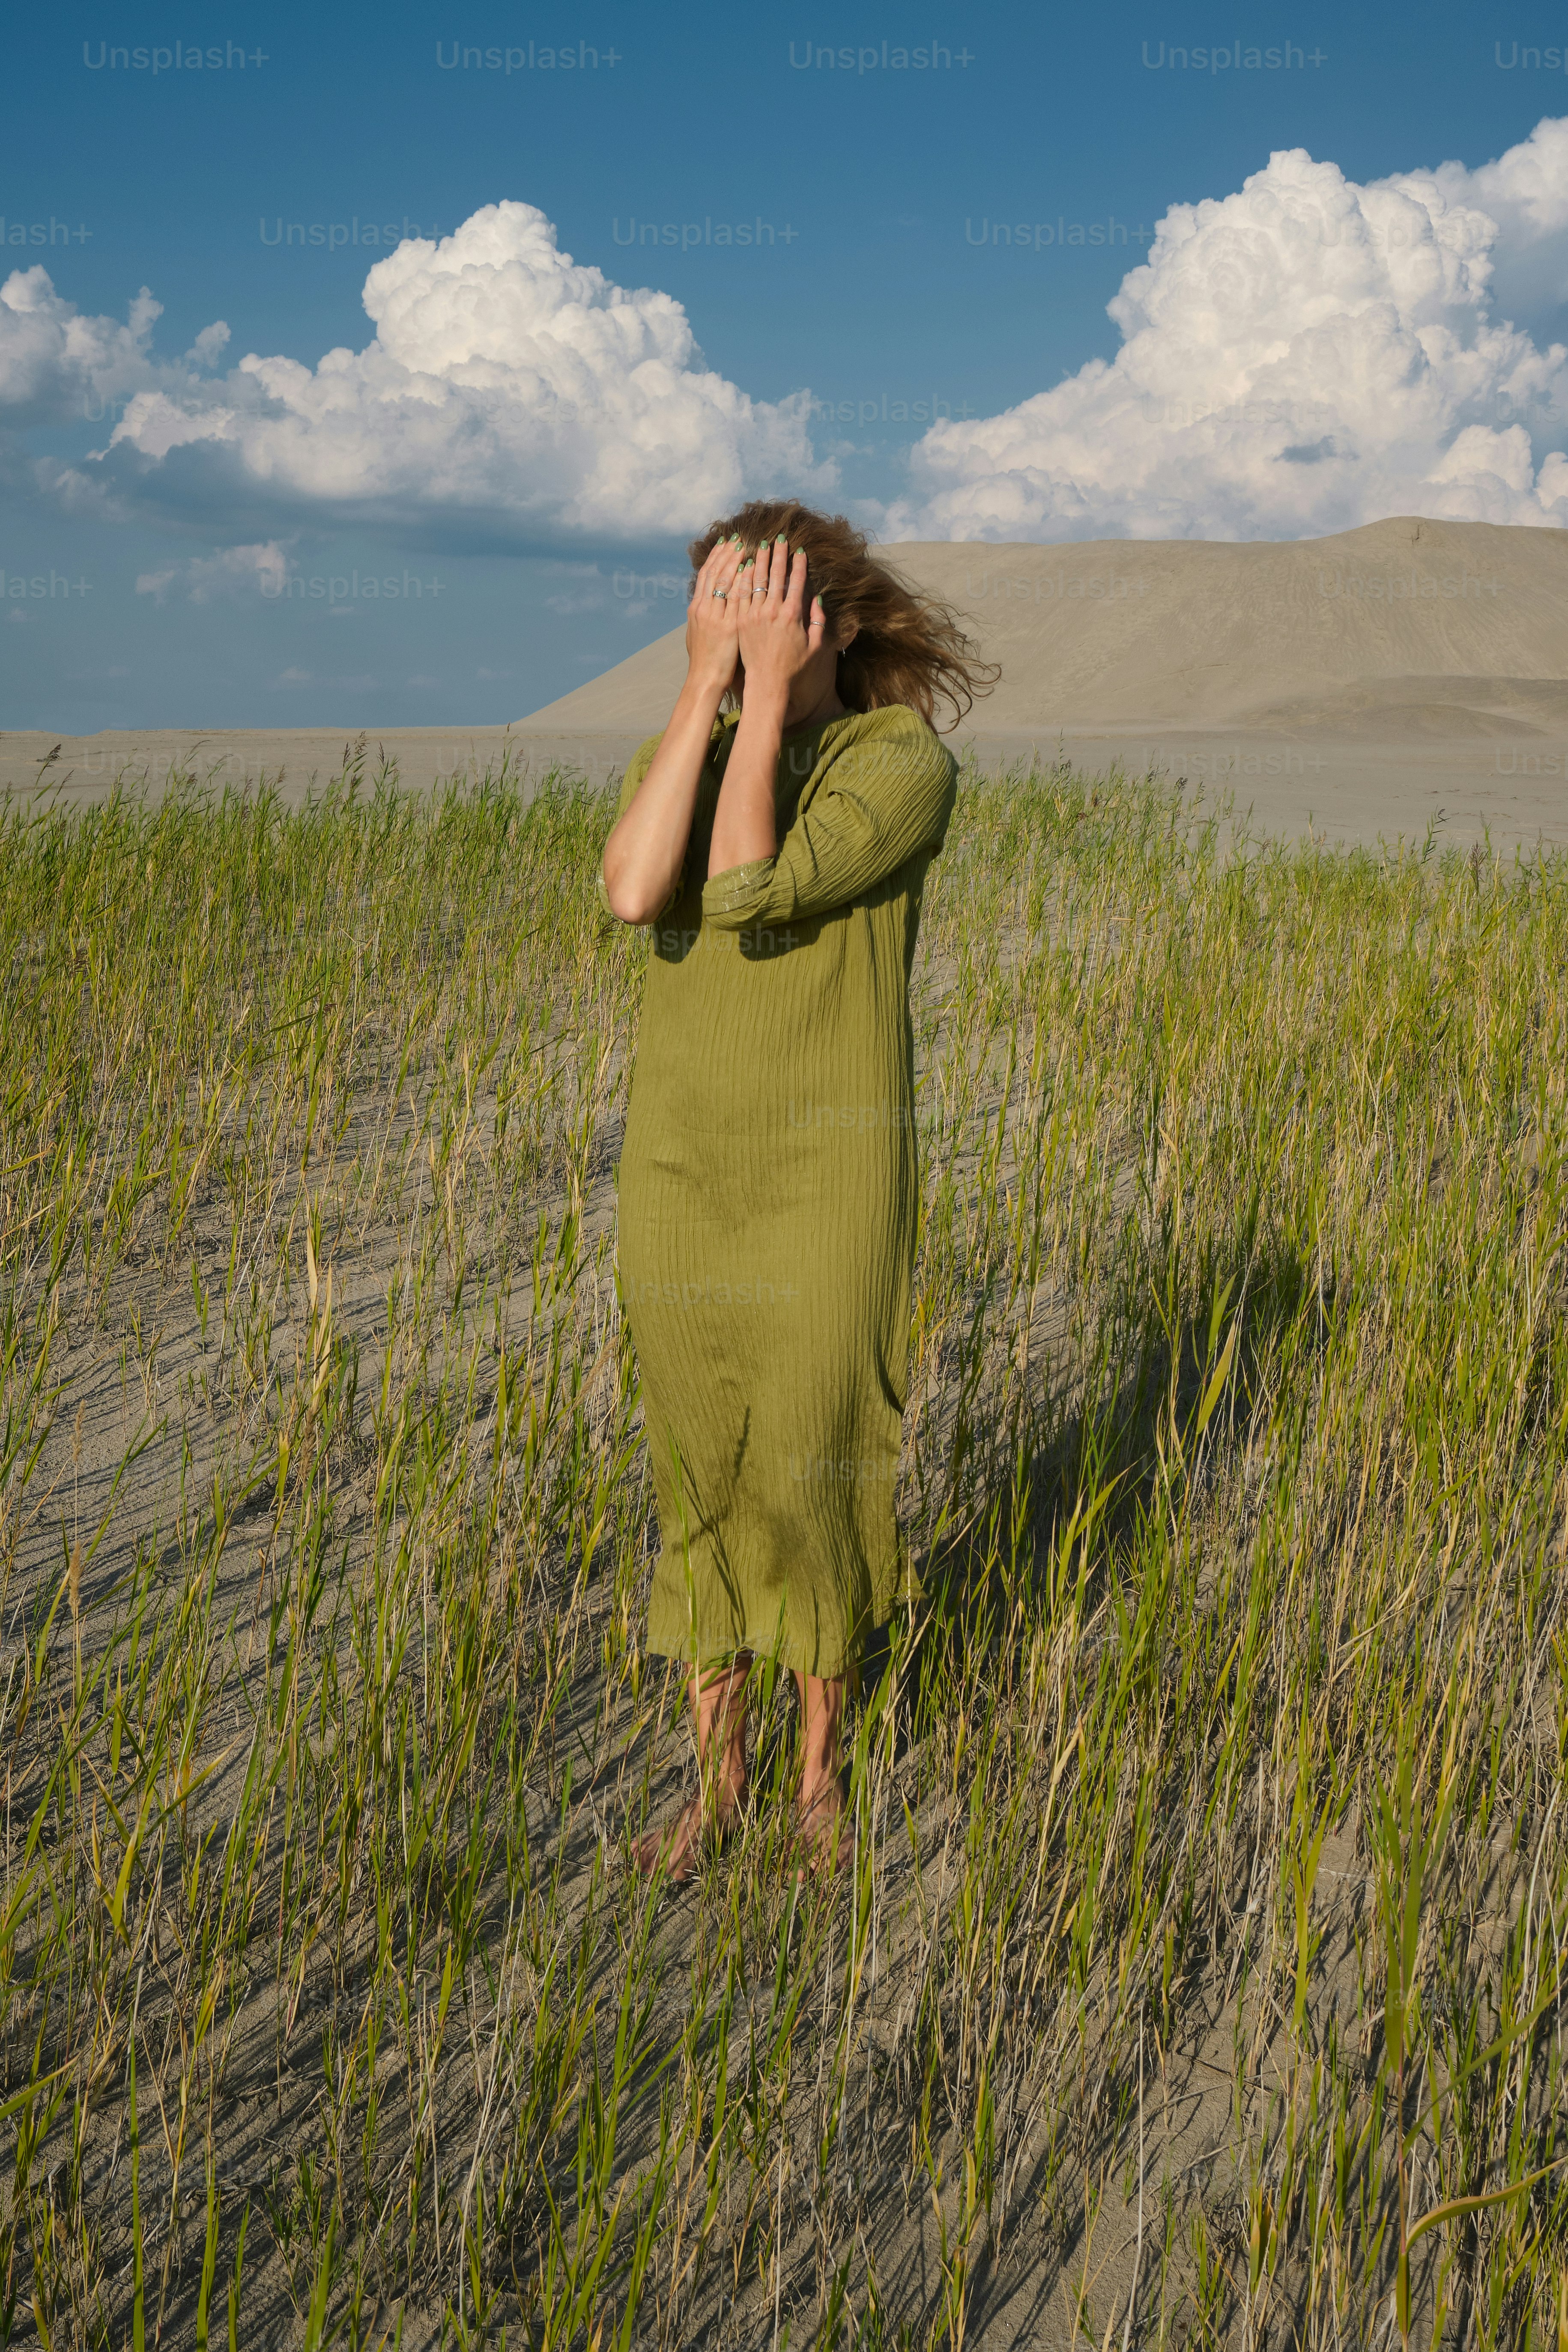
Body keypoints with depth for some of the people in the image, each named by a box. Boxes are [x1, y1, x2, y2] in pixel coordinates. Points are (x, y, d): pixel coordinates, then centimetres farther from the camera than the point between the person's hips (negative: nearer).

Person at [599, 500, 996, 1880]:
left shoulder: (910, 763, -11)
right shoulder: (681, 754, 4)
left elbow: (747, 896, -25)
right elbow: (633, 893, -20)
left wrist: (772, 691, -22)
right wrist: (706, 684, -19)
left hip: (830, 1169, -4)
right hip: (686, 1161, 4)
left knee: (807, 1482, 2)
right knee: (701, 1476, 11)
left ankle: (823, 1768, 29)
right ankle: (718, 1779, 29)